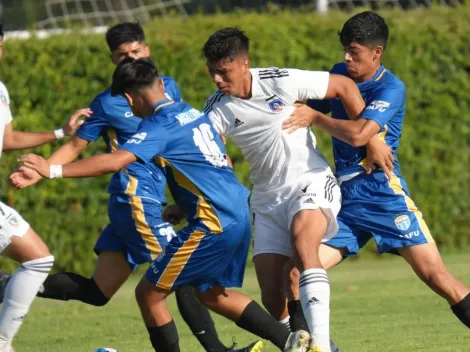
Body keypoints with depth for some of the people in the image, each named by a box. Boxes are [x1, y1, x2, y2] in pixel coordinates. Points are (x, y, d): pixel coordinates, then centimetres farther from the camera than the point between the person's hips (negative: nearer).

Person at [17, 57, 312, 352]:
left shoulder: (159, 126, -11)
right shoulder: (194, 113, 15)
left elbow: (114, 162, -23)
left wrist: (53, 170, -20)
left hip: (214, 225, -9)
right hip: (240, 215, 9)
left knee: (148, 294, 1)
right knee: (212, 294, 26)